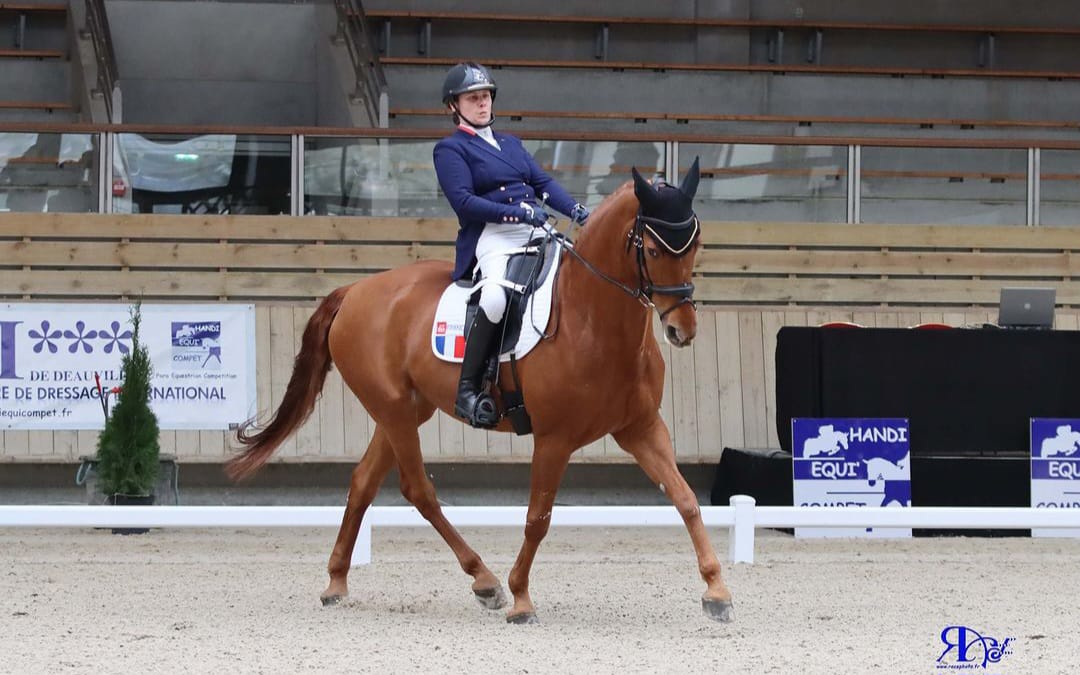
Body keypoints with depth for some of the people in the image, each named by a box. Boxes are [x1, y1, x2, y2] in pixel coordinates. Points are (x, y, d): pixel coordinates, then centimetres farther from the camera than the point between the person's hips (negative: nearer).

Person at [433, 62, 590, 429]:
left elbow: (543, 182, 17)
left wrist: (575, 210, -2)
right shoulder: (450, 149, 6)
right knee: (495, 296, -36)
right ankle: (467, 389, -31)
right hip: (492, 236, -7)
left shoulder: (511, 144, 27)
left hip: (536, 232, 7)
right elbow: (463, 201, -8)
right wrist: (518, 212, -18)